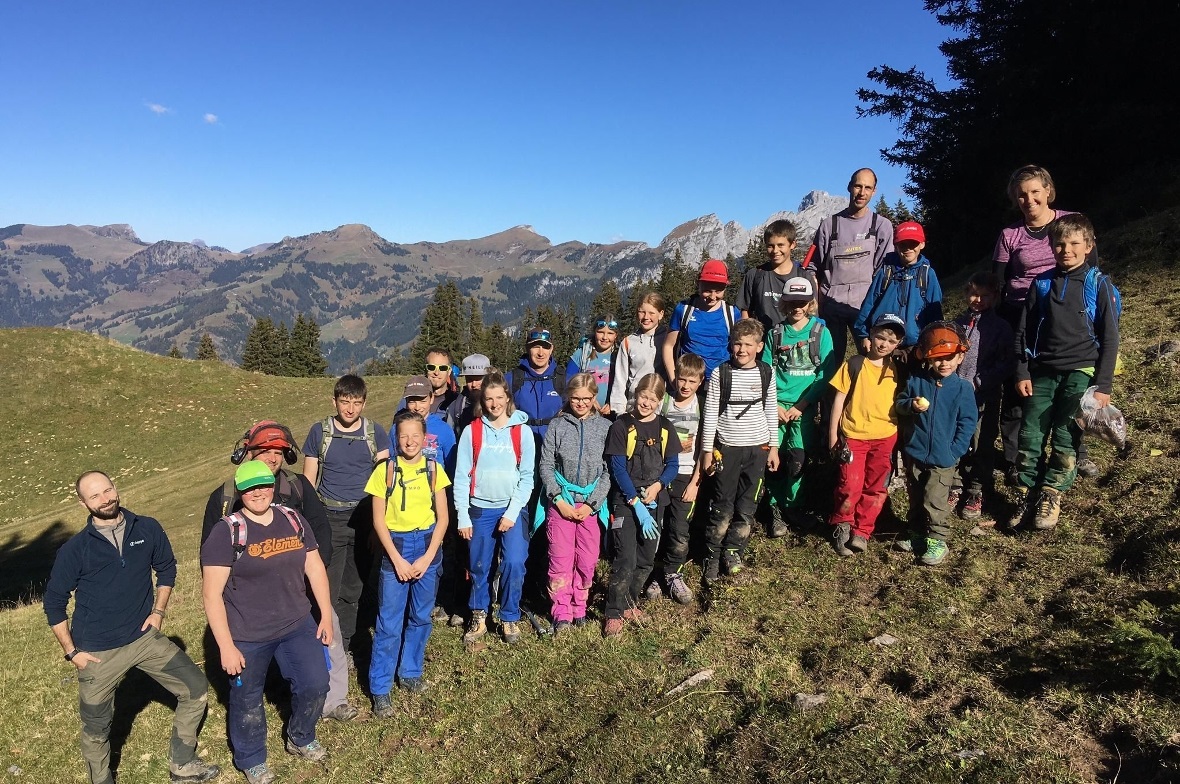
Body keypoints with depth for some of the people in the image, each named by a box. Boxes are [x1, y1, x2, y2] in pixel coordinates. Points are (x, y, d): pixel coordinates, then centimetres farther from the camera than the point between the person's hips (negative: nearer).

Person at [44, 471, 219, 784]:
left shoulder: (147, 529, -5)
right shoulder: (75, 549, -11)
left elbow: (166, 568, 10)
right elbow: (54, 602, -1)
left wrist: (159, 610, 1)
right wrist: (71, 651, -4)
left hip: (145, 637, 3)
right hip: (97, 652, -2)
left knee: (196, 688, 4)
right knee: (96, 727, 12)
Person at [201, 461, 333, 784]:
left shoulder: (293, 520, -1)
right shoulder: (227, 532, -15)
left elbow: (314, 566, 6)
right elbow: (211, 593, -15)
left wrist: (326, 615, 6)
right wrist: (226, 646, -16)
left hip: (297, 625, 4)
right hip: (247, 637, -3)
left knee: (315, 684, 8)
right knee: (247, 701, 16)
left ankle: (300, 739, 38)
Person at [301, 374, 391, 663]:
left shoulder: (375, 433, 1)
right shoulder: (319, 432, -1)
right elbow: (308, 481, 4)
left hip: (364, 518, 1)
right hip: (329, 519, -1)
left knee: (353, 590, 11)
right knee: (328, 590, -2)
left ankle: (344, 646, 26)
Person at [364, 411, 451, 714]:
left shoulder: (434, 469, -2)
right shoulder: (385, 470, -6)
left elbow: (442, 518, 0)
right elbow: (378, 520, -5)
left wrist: (428, 557, -8)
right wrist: (397, 559, -10)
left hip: (427, 547, 2)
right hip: (395, 547, -2)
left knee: (420, 617, 14)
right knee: (389, 623, 2)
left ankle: (410, 672, 33)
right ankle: (380, 689, 16)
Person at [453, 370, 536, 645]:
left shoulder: (522, 431, -2)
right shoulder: (471, 431, 0)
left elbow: (527, 476, -3)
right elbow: (462, 477, -1)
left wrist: (512, 512, -9)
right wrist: (463, 517, -5)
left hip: (512, 509, -1)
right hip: (480, 509, 1)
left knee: (514, 564, -9)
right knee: (479, 567, 9)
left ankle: (510, 619, 12)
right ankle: (478, 617, 29)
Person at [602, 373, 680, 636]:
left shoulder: (665, 428, 5)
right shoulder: (621, 426, -7)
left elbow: (673, 464, 7)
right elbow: (618, 468, -11)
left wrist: (658, 485, -13)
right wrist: (636, 502, -16)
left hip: (654, 501, 5)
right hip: (625, 501, -4)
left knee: (646, 558, 12)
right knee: (625, 559, -10)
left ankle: (630, 602, 32)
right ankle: (613, 613, 3)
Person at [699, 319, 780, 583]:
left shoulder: (766, 373, 2)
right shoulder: (720, 374, -5)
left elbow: (771, 411, 9)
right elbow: (710, 414, -3)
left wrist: (773, 447, 8)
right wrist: (707, 450, -4)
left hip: (758, 448, 2)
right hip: (727, 448, -2)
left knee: (747, 507, 7)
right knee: (723, 508, 1)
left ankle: (733, 552, 24)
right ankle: (713, 557, 15)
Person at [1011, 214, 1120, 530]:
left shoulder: (1099, 285, 1)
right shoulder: (1041, 284, 8)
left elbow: (1109, 338, 0)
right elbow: (1024, 331, 10)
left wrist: (1103, 385, -5)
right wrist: (1022, 373, 2)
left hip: (1081, 372, -2)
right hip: (1043, 372, 2)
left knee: (1065, 439, -1)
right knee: (1030, 437, 0)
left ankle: (1050, 497, 13)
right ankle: (1026, 495, 12)